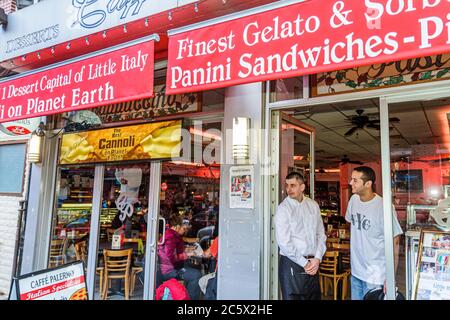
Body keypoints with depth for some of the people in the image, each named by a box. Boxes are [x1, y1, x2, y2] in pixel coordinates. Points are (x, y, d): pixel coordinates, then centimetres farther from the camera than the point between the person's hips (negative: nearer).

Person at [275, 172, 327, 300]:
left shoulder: (313, 205, 4)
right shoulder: (283, 209, -11)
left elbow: (321, 234, 8)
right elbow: (284, 242, -14)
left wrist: (317, 259, -4)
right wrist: (304, 263, -12)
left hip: (313, 264, 5)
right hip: (292, 264, -4)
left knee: (314, 296, 14)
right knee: (292, 296, 5)